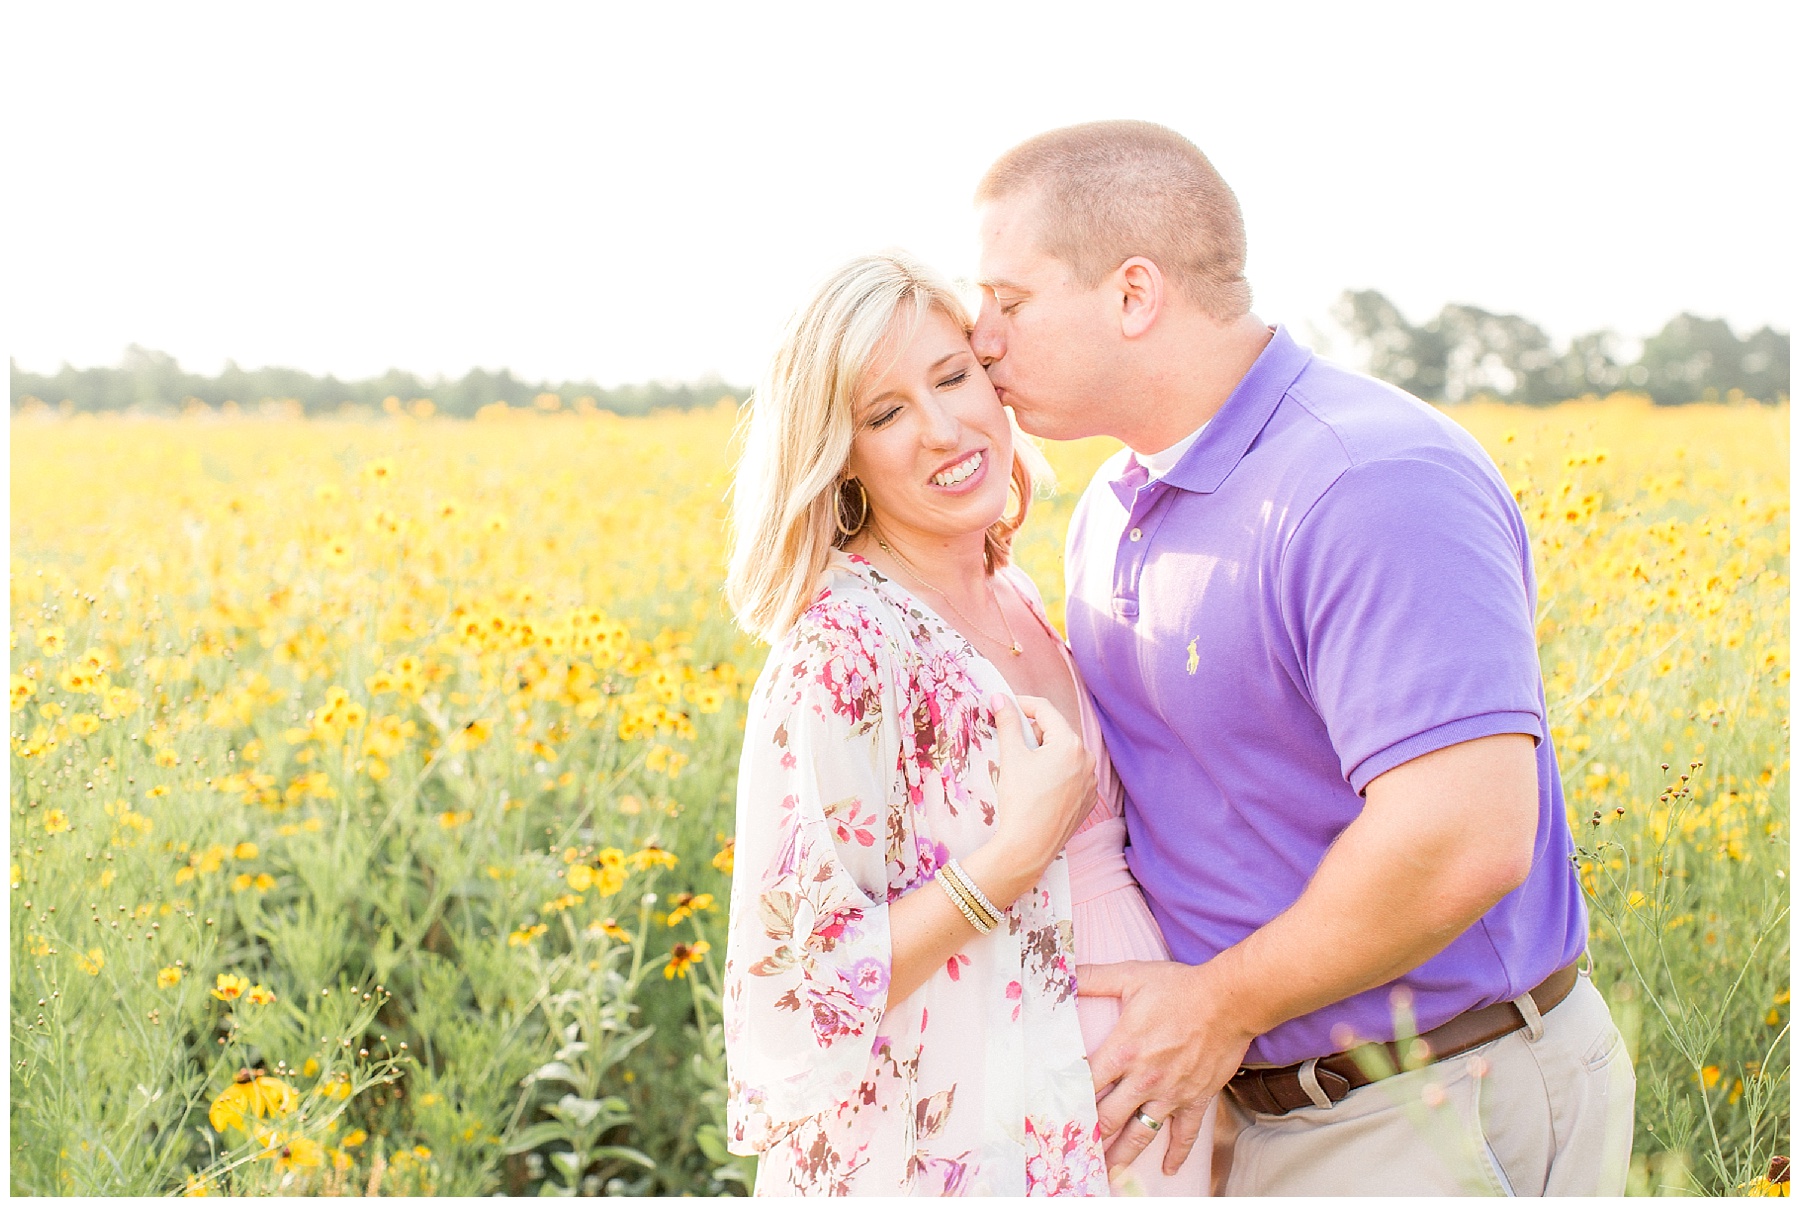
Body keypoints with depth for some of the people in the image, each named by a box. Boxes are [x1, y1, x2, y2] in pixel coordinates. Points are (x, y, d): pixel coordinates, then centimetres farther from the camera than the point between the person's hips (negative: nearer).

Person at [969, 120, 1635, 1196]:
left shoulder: (1378, 485, -22)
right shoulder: (1111, 515, 7)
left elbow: (1465, 839, -30)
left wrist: (1220, 1005, -17)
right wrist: (1170, 1038, -1)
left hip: (1446, 1119, -8)